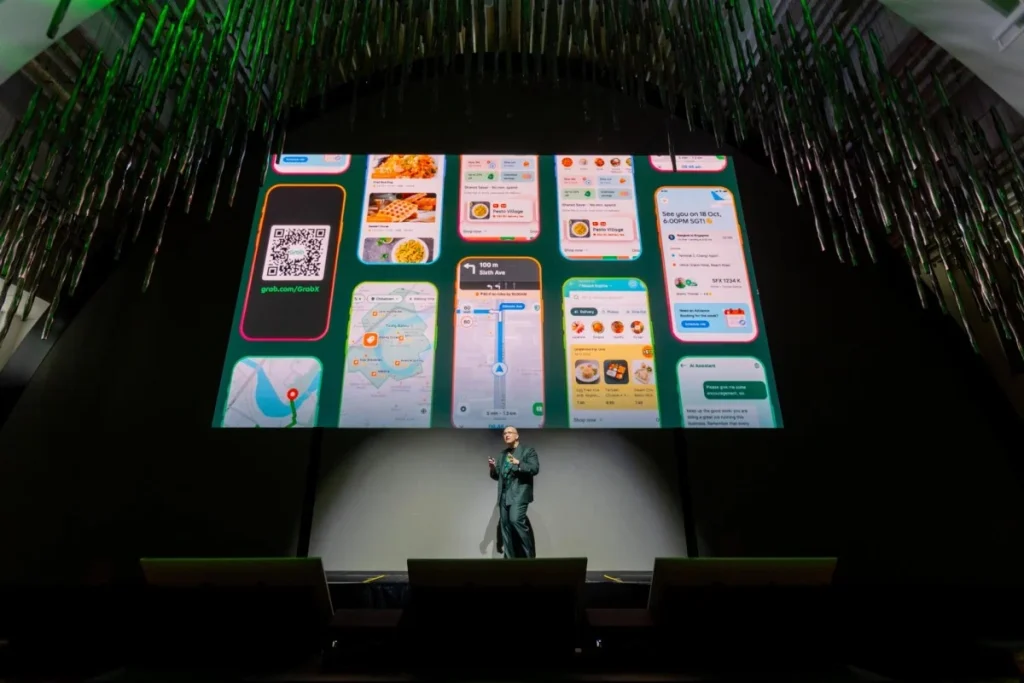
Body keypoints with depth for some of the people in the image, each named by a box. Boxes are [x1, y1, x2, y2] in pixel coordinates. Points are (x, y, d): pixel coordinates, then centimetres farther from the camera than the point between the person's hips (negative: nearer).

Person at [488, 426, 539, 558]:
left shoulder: (528, 451, 3)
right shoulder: (502, 455, 21)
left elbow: (535, 468, -10)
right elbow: (498, 476, 20)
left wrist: (519, 463, -23)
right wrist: (493, 468, -3)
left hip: (519, 493, -6)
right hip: (504, 495, 6)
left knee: (516, 520, -22)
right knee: (505, 525, 4)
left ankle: (529, 554, -7)